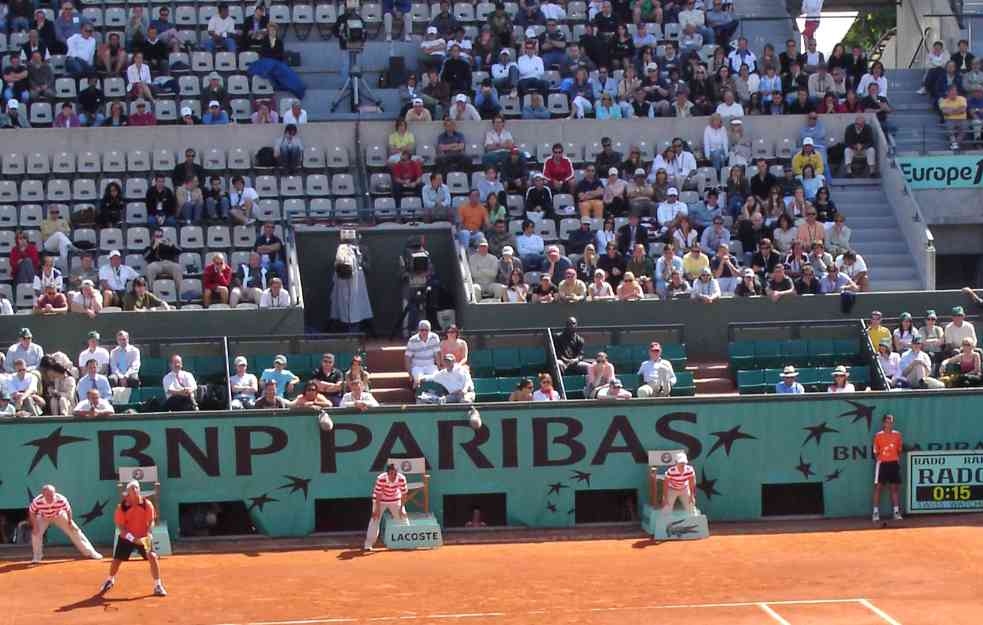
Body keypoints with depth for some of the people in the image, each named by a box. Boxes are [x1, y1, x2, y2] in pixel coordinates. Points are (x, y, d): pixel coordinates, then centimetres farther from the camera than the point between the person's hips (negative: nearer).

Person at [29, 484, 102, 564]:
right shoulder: (37, 501, -38)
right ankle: (37, 557, -4)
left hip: (59, 516, 0)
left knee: (74, 531, -1)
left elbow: (68, 510, -17)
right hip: (43, 518, 0)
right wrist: (34, 526, -23)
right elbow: (31, 513, -19)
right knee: (36, 533, -23)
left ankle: (90, 552, 11)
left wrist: (70, 522, -14)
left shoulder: (61, 500, -38)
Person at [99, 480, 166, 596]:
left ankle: (158, 586, -4)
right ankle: (110, 580, 39)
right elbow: (119, 525, -12)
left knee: (153, 557, -17)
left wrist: (148, 534, -27)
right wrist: (131, 537, -25)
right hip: (126, 538, 0)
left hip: (143, 537, 0)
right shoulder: (122, 506, -13)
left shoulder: (147, 504, -11)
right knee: (116, 560, 6)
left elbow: (151, 521, -9)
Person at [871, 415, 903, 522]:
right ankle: (876, 512, 0)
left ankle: (897, 512, 12)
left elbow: (899, 450, 13)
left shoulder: (897, 435, 5)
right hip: (882, 463, -3)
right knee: (878, 487, -3)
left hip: (894, 463, 3)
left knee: (895, 487, 7)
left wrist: (898, 459, 3)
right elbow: (876, 452, 1)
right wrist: (878, 459, -10)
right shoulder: (878, 435, -3)